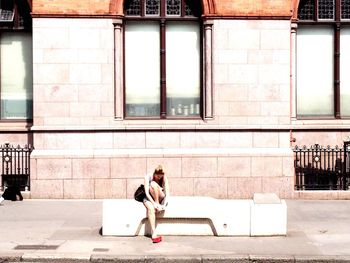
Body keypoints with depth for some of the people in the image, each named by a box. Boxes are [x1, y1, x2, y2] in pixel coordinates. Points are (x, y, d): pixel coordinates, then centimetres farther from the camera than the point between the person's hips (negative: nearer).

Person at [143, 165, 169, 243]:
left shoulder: (164, 178, -9)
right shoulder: (148, 177, -13)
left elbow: (167, 193, -13)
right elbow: (147, 193, -19)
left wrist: (164, 205, -29)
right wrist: (154, 204, -30)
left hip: (160, 198, 1)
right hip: (149, 198, -1)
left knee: (153, 184, -29)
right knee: (151, 208, -38)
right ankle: (154, 234, -44)